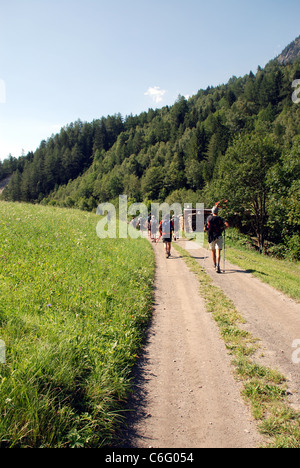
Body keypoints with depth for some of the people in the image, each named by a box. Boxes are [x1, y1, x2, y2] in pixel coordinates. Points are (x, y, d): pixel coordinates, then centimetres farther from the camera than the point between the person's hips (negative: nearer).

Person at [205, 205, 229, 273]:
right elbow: (227, 225, -14)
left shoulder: (208, 218, 7)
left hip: (211, 237, 3)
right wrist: (223, 229, 4)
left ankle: (215, 266, 31)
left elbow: (205, 229, 11)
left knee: (213, 251, 19)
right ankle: (217, 266, -25)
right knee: (218, 252, -8)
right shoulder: (220, 218, 0)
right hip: (218, 237, -3)